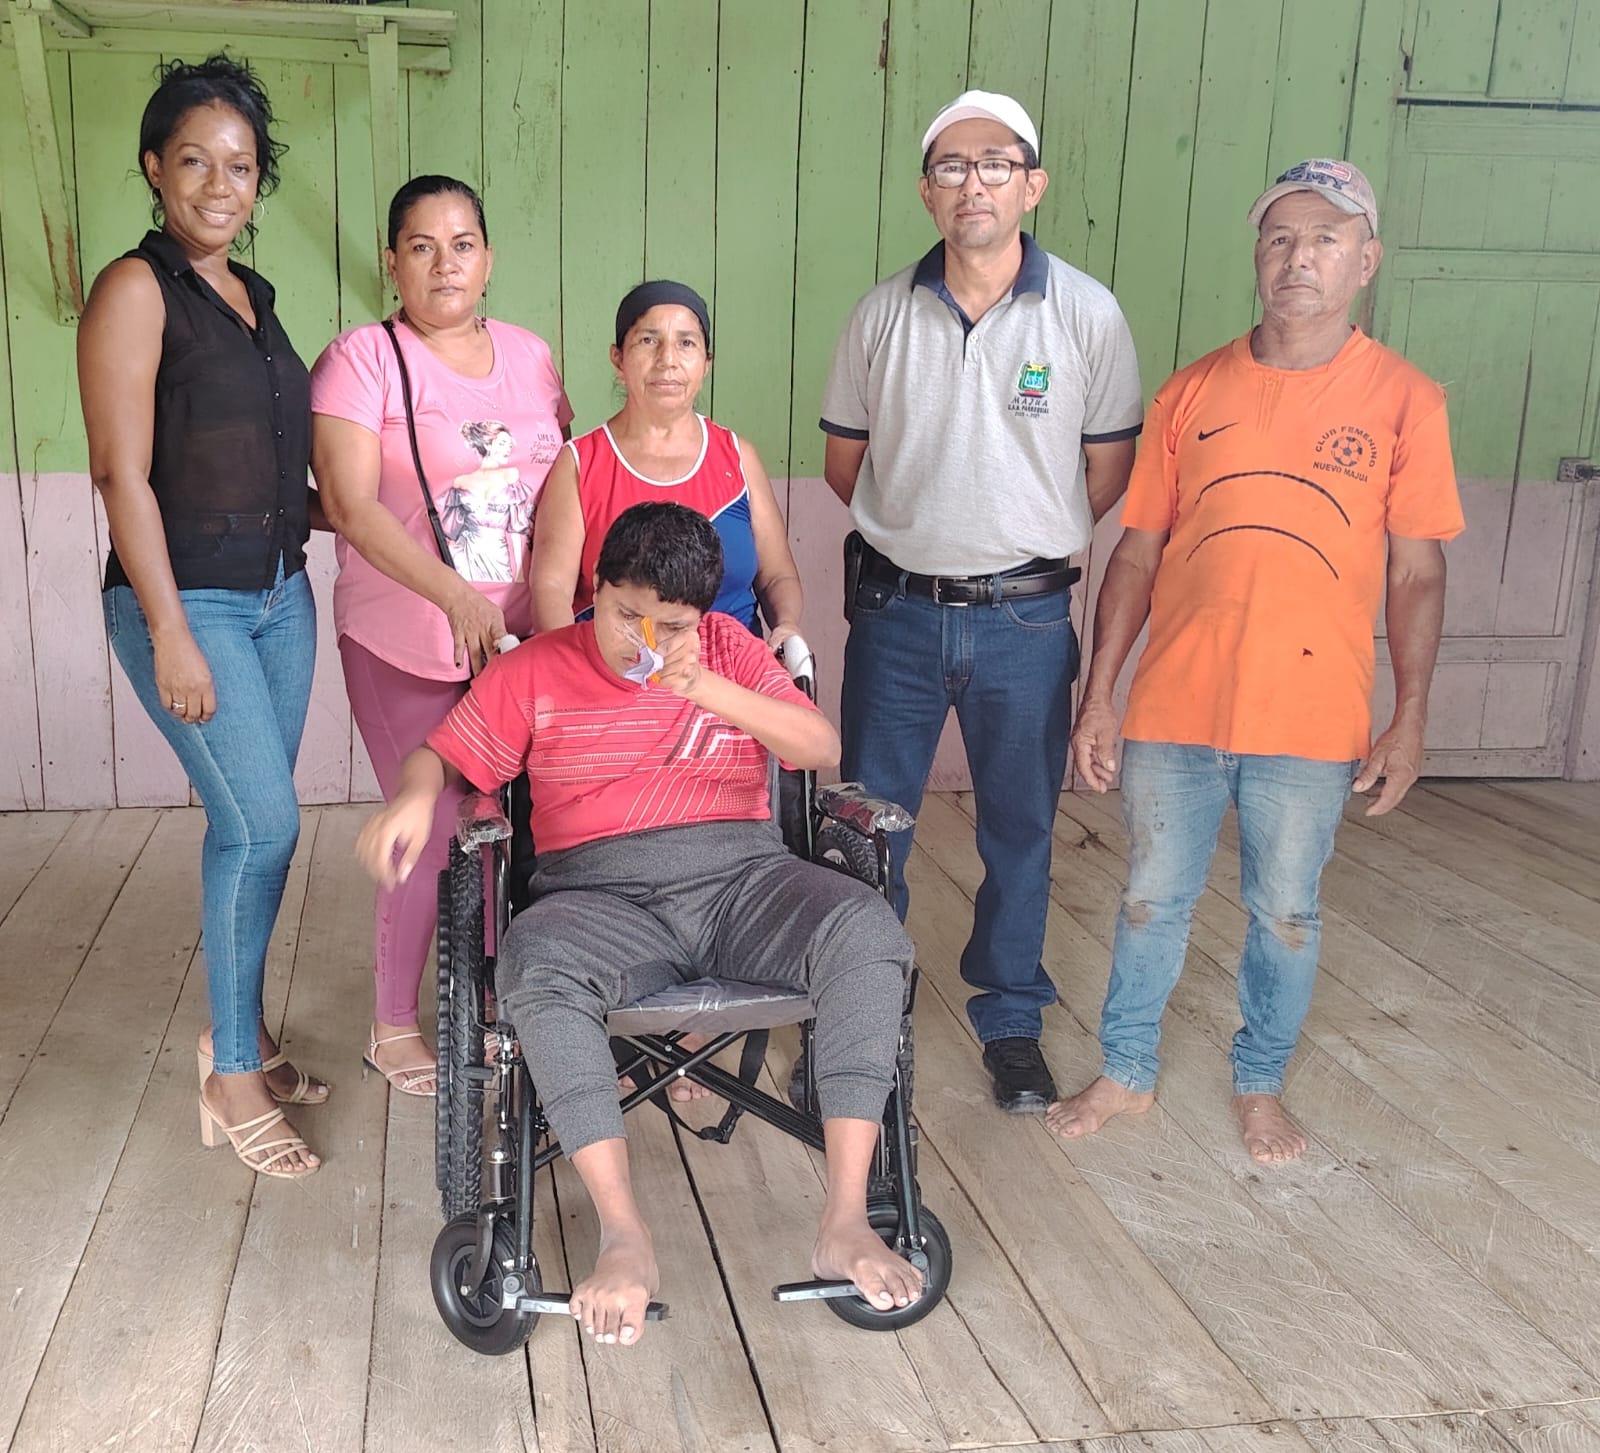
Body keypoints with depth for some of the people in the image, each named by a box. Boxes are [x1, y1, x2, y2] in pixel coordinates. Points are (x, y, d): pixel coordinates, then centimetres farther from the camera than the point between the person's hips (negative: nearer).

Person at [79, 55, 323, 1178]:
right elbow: (124, 475, -14)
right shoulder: (136, 290, -9)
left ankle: (241, 1035, 26)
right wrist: (171, 638, -18)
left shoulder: (252, 297, 13)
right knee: (264, 823, -9)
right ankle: (234, 1078, 6)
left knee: (251, 825, 11)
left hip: (278, 592, 7)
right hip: (187, 600, -7)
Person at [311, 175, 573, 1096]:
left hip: (519, 636, 5)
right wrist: (456, 596, -28)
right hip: (407, 644, -4)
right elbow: (350, 506, -17)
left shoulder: (529, 354, 10)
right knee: (432, 832, -1)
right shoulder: (363, 359, -7)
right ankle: (394, 1026, 20)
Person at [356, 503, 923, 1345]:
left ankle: (845, 1221, -29)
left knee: (869, 930, -30)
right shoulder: (537, 670, 11)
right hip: (603, 895, -1)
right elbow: (443, 755, 11)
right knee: (532, 966, -37)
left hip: (740, 874, 2)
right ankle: (623, 1236, -32)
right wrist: (414, 797, -15)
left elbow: (821, 749, 3)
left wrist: (705, 689, -11)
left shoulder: (728, 648, 14)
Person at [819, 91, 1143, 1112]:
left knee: (1021, 829, 10)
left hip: (1024, 617, -1)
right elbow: (844, 460, 10)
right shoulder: (884, 313, 1)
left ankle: (1012, 1023, 29)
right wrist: (922, 533, 11)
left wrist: (1024, 544, 7)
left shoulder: (1088, 315, -5)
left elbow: (1111, 468, 3)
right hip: (896, 608, 2)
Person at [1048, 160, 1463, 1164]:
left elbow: (1418, 572, 1)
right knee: (1152, 901, 12)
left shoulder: (1405, 400, -2)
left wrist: (1410, 720, -4)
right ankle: (1127, 1074, 32)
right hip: (1174, 709, 2)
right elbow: (1137, 554, 4)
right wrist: (1098, 695, 1)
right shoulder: (1193, 393, 3)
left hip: (1310, 722, -1)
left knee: (1286, 916, 12)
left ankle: (1261, 1086, 34)